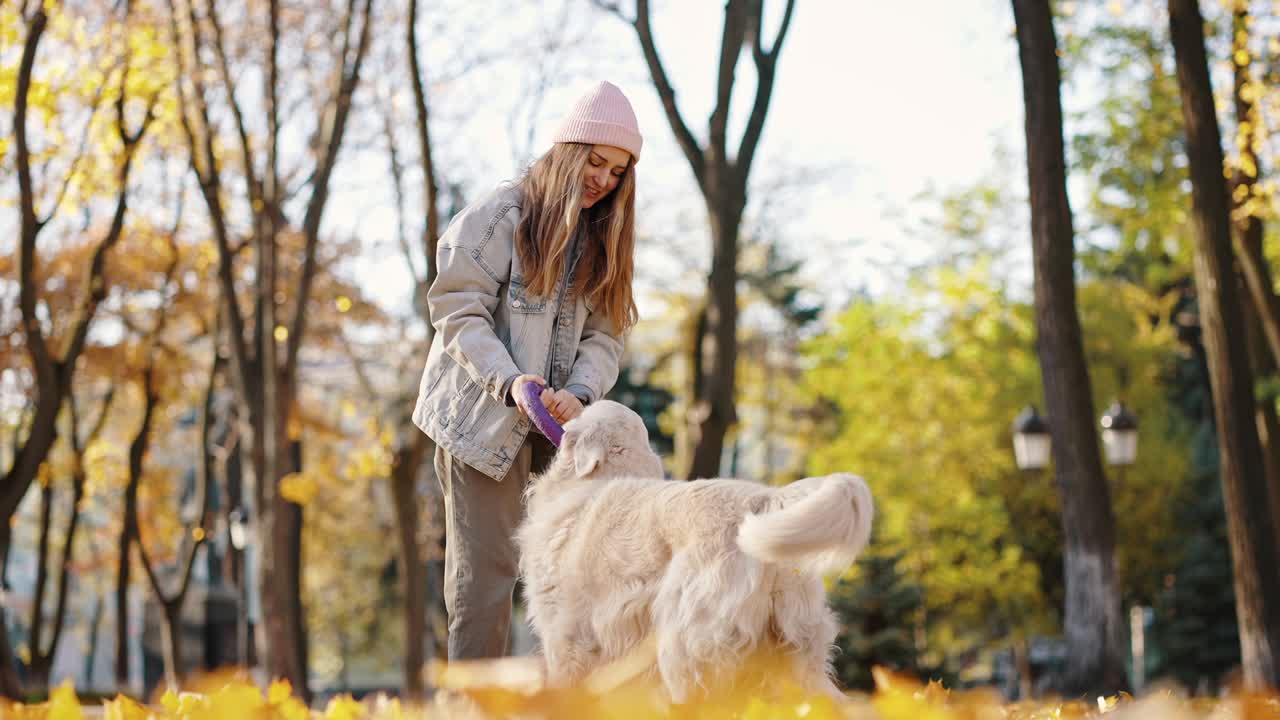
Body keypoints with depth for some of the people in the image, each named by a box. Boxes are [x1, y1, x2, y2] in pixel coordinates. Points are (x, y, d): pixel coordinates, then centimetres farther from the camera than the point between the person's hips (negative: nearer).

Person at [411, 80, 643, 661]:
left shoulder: (603, 236, 13)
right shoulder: (499, 215, -5)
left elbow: (605, 334, 5)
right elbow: (457, 310, -10)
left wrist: (580, 392, -15)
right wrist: (509, 381, -24)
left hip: (562, 423, 5)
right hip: (486, 416, -5)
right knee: (484, 569, -5)